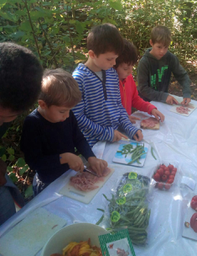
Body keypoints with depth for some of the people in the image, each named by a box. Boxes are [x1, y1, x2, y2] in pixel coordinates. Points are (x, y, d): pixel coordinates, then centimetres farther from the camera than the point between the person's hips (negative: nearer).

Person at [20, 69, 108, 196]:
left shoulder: (67, 115, -9)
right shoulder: (32, 124, -26)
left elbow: (79, 139, 2)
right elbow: (33, 162, -25)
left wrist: (91, 158, -14)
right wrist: (64, 157, -31)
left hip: (70, 175, 4)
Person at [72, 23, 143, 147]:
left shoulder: (112, 73, 5)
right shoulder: (79, 78, -15)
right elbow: (77, 117, -14)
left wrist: (130, 128, 0)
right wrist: (105, 133, -12)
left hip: (118, 136, 6)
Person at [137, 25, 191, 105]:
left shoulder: (171, 58, -6)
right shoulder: (144, 62, -16)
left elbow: (182, 75, 3)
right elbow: (143, 89, -15)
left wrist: (187, 94, -13)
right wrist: (163, 96, -23)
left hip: (165, 101, 3)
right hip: (147, 102, -3)